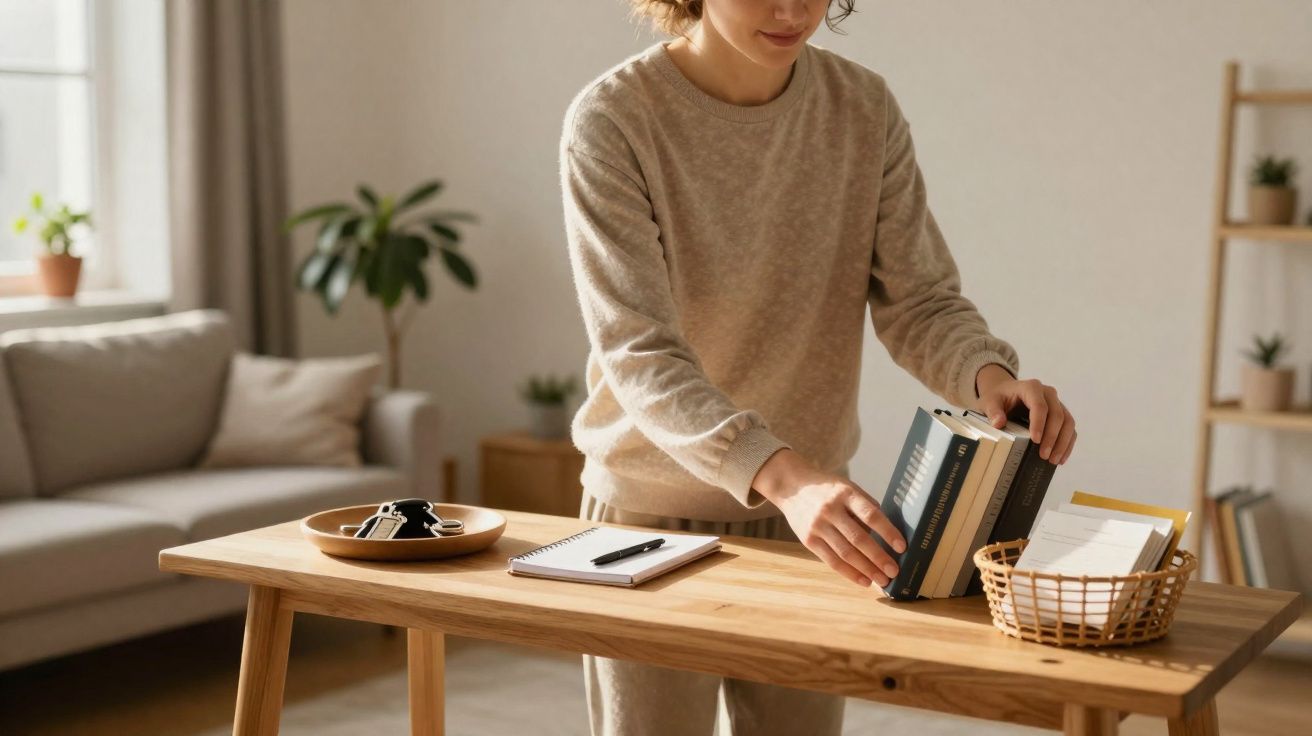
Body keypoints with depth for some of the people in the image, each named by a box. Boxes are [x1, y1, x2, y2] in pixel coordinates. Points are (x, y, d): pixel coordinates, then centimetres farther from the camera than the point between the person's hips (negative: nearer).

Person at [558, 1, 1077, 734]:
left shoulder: (867, 110, -5)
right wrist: (782, 476, -40)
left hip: (812, 517, 4)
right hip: (652, 515, -3)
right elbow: (638, 354, -26)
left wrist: (989, 374, -28)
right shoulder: (612, 123, -18)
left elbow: (920, 299, -6)